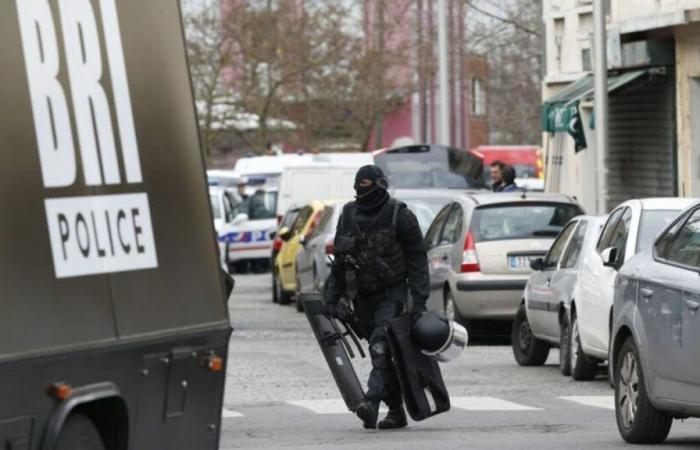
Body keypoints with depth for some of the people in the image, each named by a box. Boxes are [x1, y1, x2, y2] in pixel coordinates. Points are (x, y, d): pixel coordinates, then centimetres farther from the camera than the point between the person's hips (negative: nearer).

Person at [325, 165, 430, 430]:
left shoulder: (399, 216, -8)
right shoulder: (348, 215, 8)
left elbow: (417, 258, -7)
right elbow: (339, 261, 14)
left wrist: (419, 300, -14)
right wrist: (332, 298, 9)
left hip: (391, 292, -6)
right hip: (363, 296, 6)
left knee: (380, 346, -21)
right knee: (379, 351, 9)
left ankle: (372, 402, -31)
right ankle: (396, 411, 18)